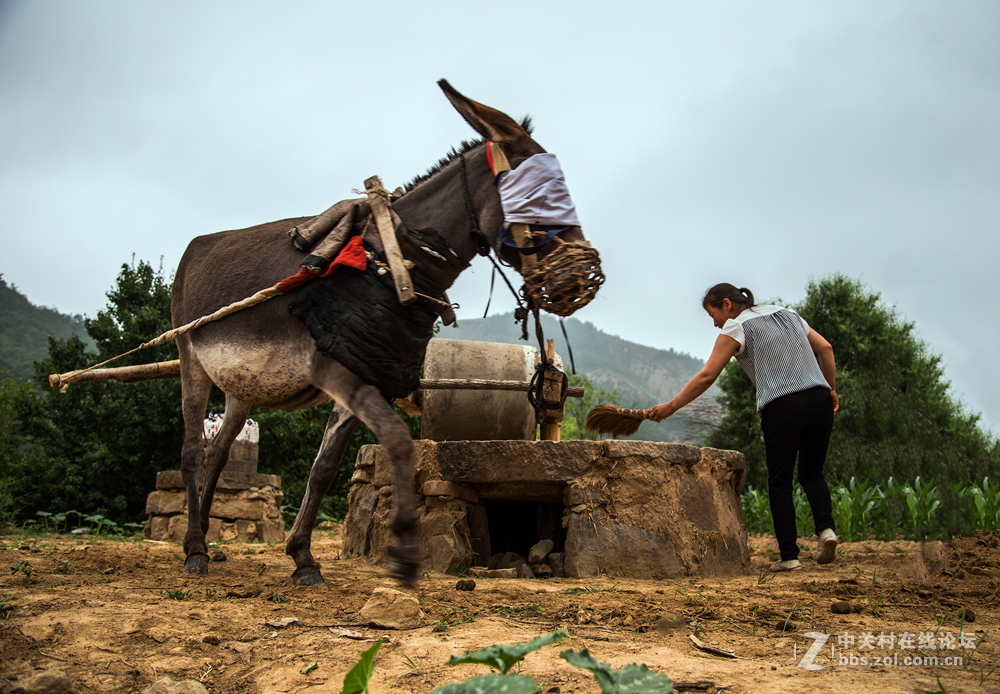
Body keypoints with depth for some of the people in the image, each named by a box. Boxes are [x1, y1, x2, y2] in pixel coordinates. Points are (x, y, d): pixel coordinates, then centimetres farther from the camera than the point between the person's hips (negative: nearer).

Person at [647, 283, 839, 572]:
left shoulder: (736, 328, 4)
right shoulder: (785, 313, 21)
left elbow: (707, 376, -1)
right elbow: (825, 348, 16)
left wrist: (670, 406, 3)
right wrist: (831, 389, 21)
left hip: (782, 406, -6)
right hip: (819, 399, 6)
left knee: (780, 480, 6)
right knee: (812, 472, 18)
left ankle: (789, 555, 5)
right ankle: (826, 527, -6)